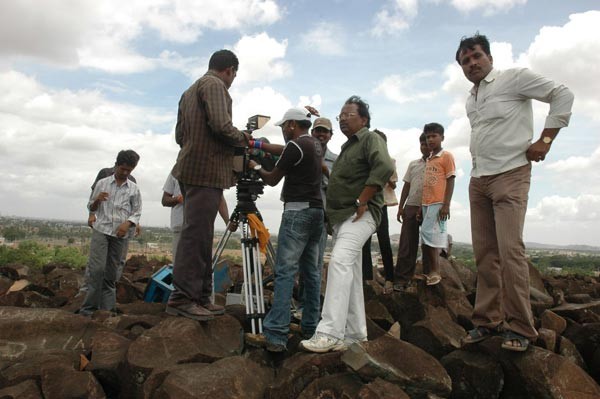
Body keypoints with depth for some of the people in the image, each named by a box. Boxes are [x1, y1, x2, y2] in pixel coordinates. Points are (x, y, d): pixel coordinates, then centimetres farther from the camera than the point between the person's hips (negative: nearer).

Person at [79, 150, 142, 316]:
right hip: (101, 230, -1)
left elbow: (137, 212, 7)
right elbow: (91, 208, 14)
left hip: (120, 234, 1)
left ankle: (107, 308, 10)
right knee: (97, 268, -13)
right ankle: (90, 306, -5)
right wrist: (97, 200, -9)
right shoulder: (102, 183, 7)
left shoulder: (134, 188, 7)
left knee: (111, 272, 4)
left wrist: (127, 223, -13)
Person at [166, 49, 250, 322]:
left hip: (191, 169, 10)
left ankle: (200, 297, 12)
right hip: (207, 169, -9)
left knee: (199, 235, 8)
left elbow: (180, 134, 22)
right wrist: (244, 139, -1)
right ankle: (181, 297, -7)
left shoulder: (189, 91, 25)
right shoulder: (214, 84, -3)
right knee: (196, 234, -9)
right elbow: (221, 125, -16)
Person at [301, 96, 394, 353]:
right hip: (341, 216, 10)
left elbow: (384, 167, -21)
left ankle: (329, 332, -28)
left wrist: (361, 201, -21)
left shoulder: (370, 139, -3)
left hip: (360, 214, -10)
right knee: (350, 271, 9)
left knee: (340, 261, -25)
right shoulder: (347, 147, 24)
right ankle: (355, 332, 16)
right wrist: (332, 213, 14)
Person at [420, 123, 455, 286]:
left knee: (430, 235, -10)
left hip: (438, 204, -7)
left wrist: (446, 205, -15)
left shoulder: (446, 156, -2)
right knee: (427, 238, 7)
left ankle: (435, 272, -1)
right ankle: (429, 272, 11)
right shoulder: (428, 159, 18)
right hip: (427, 204, 7)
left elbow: (450, 181, -8)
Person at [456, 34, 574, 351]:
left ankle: (519, 328, -5)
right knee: (485, 254, 5)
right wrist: (477, 165, 15)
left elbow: (562, 95, -3)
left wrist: (545, 140, -9)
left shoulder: (514, 78, 0)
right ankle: (487, 320, 12)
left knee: (510, 250, -14)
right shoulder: (471, 99, 19)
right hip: (478, 180, 7)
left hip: (510, 174, -6)